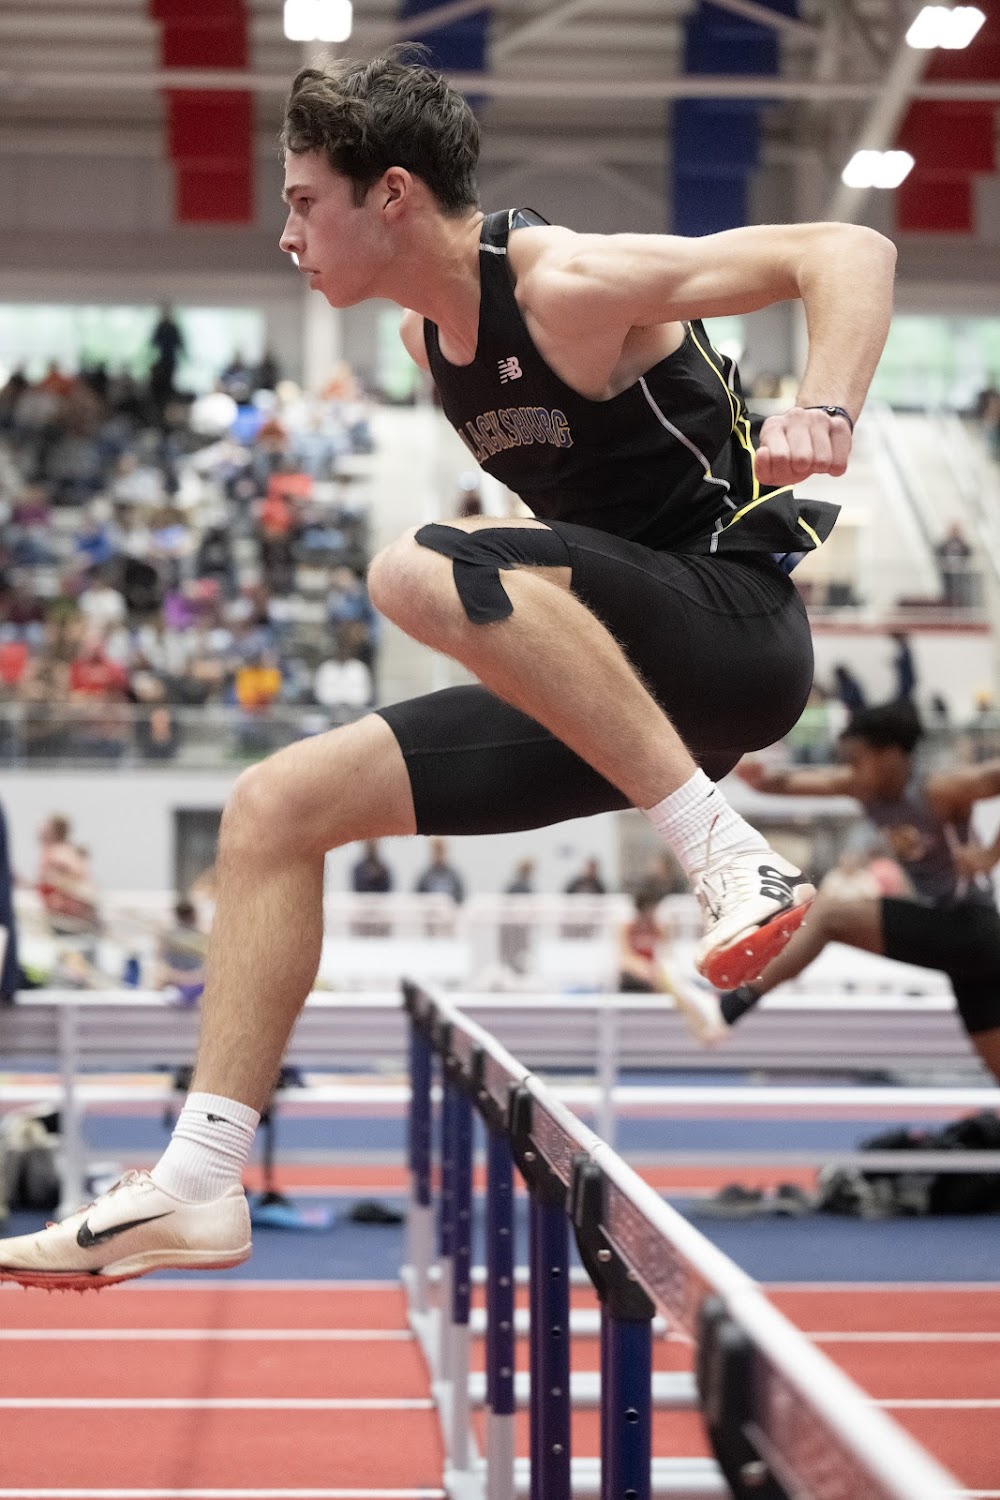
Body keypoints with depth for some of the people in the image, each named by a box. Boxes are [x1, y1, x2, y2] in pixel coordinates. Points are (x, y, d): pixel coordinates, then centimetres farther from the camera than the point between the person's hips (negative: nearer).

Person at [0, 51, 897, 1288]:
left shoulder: (570, 285, -14)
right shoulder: (422, 334, 11)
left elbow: (847, 250, -18)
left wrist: (824, 417, -34)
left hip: (735, 625, -8)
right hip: (612, 699, 9)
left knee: (419, 573, -33)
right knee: (277, 805, 2)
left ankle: (730, 858, -28)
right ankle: (197, 1186, 0)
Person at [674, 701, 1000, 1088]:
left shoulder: (940, 791, -16)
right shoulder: (863, 787, 6)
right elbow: (801, 783, -2)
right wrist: (762, 779, -24)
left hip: (968, 929, -9)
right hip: (951, 936, 9)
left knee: (828, 910, -16)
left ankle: (727, 1009, -20)